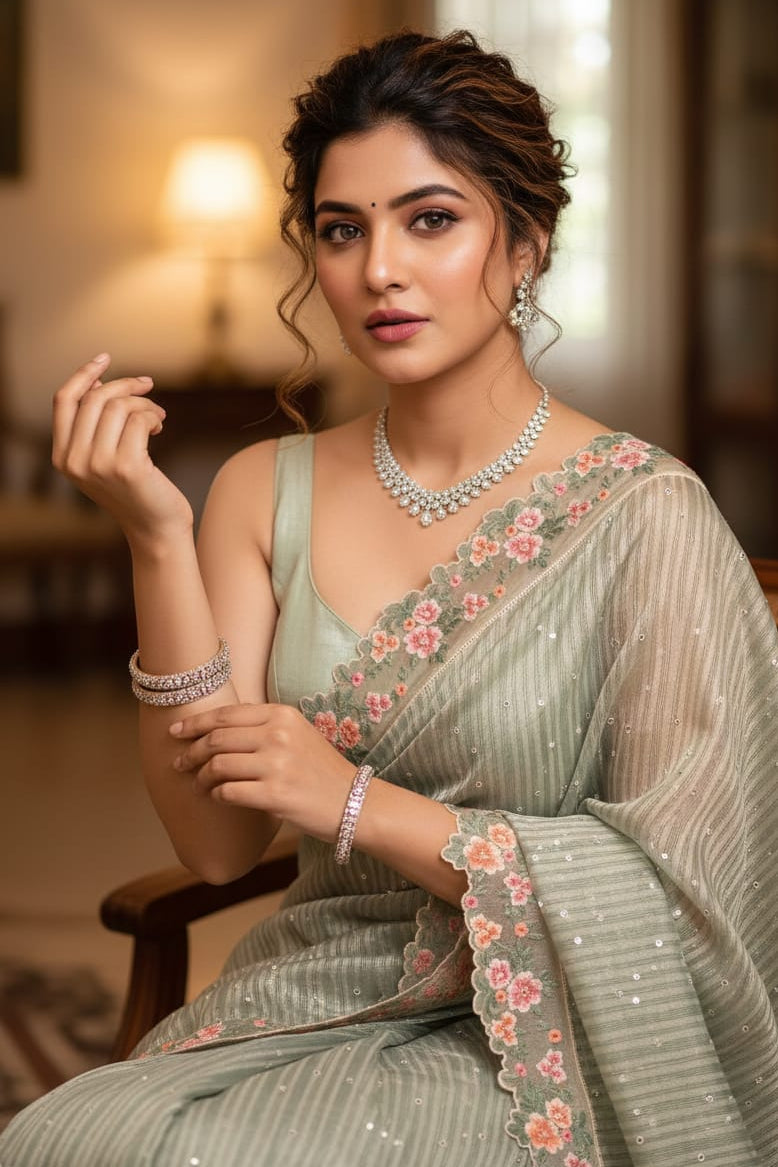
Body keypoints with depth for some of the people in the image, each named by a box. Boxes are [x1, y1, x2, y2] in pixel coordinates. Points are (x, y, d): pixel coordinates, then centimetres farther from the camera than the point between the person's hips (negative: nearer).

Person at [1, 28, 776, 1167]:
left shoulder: (641, 512, -10)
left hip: (520, 1046, -4)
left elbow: (674, 893, -12)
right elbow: (219, 842, -2)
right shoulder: (266, 492, 3)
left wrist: (361, 804, -16)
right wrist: (158, 541, -13)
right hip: (304, 1003, 4)